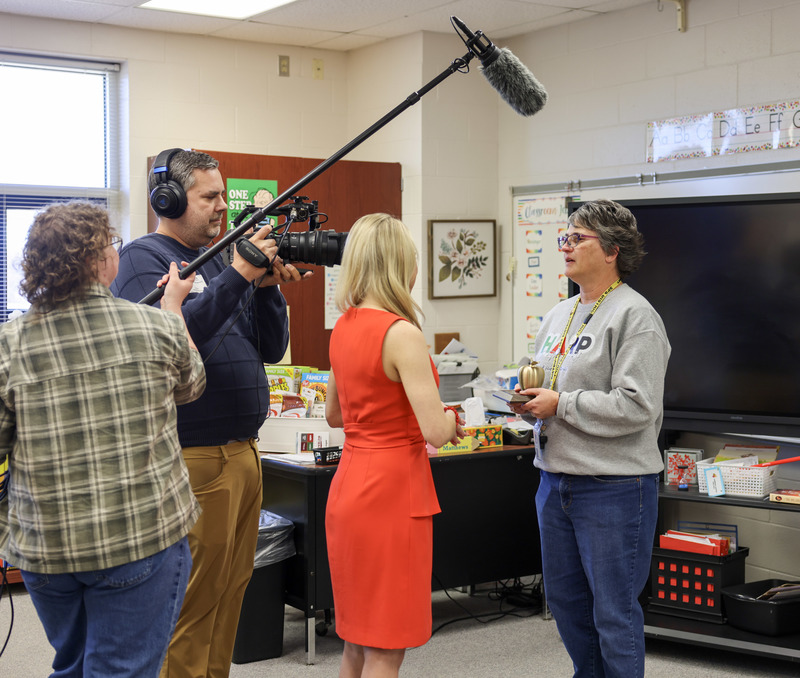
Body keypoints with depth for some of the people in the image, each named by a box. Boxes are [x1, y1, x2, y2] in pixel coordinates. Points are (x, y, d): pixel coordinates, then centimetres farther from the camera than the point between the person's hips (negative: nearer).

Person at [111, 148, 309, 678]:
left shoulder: (218, 259, 17)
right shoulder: (143, 257, -5)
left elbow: (271, 349, 15)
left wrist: (267, 286, -1)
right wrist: (237, 275, -25)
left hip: (243, 450, 8)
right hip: (192, 457, -8)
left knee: (232, 584, 14)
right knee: (193, 593, -3)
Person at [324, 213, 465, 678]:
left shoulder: (344, 327, 7)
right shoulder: (401, 334, -17)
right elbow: (436, 432, -21)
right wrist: (449, 418, 0)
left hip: (349, 486, 8)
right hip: (393, 491, -8)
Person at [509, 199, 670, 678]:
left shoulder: (634, 315, -12)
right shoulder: (560, 315, 14)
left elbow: (637, 405, -21)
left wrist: (560, 405, -17)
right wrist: (527, 400, 1)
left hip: (614, 486, -8)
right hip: (556, 479, 9)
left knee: (614, 611, 1)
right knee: (565, 598, 18)